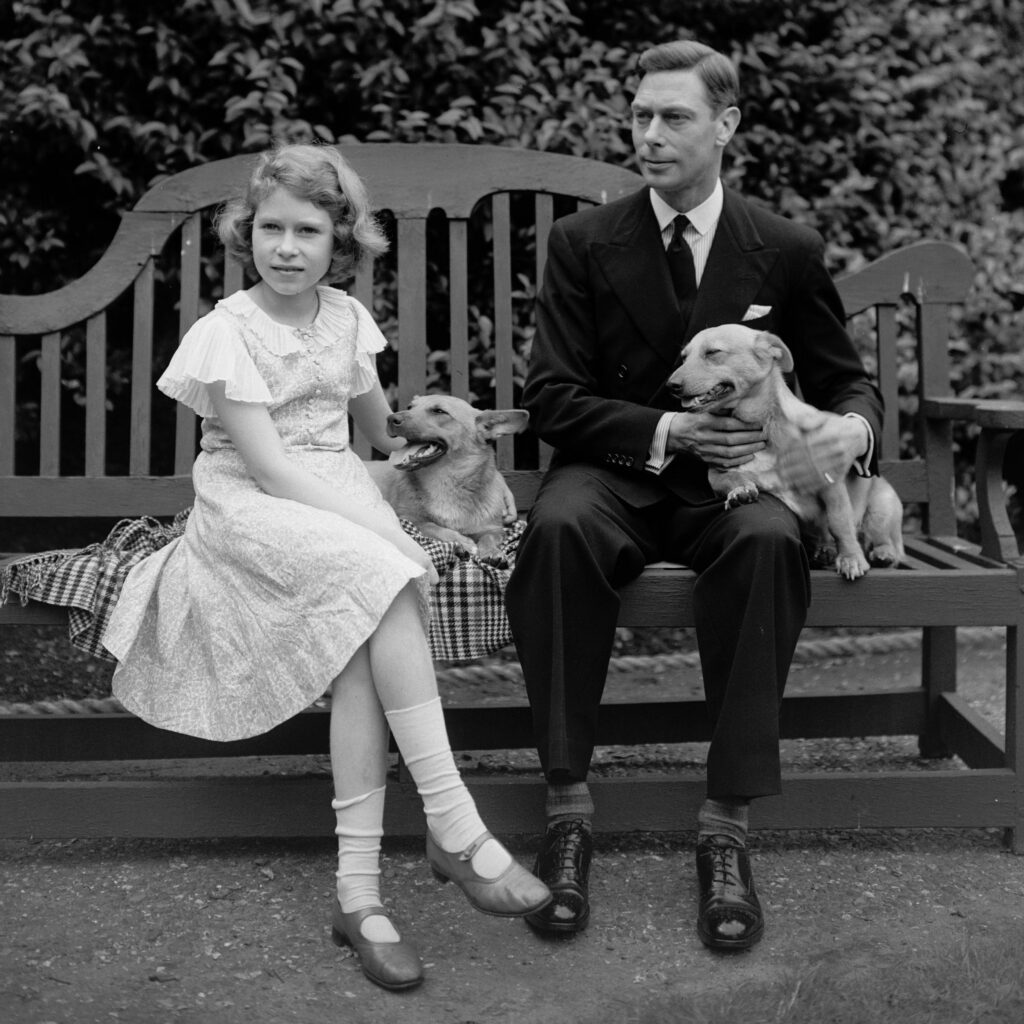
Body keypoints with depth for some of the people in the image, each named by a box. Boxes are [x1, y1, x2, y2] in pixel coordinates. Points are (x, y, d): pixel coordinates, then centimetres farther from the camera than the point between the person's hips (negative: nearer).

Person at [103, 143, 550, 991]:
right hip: (251, 509, -4)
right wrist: (389, 536, -21)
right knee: (380, 581, -33)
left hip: (339, 497, 4)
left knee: (365, 635, -27)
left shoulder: (345, 317, 10)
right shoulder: (228, 332, -7)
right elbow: (271, 470, -17)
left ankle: (358, 888, -28)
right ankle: (456, 828, -31)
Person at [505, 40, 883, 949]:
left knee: (769, 542, -36)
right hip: (615, 475, 0)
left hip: (729, 478, 0)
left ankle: (727, 825, -27)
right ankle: (568, 806, -26)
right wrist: (668, 431, -16)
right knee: (558, 527, -36)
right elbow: (552, 396, -2)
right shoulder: (585, 243, 2)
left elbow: (844, 379, 12)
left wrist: (854, 426, -14)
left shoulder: (788, 251, 4)